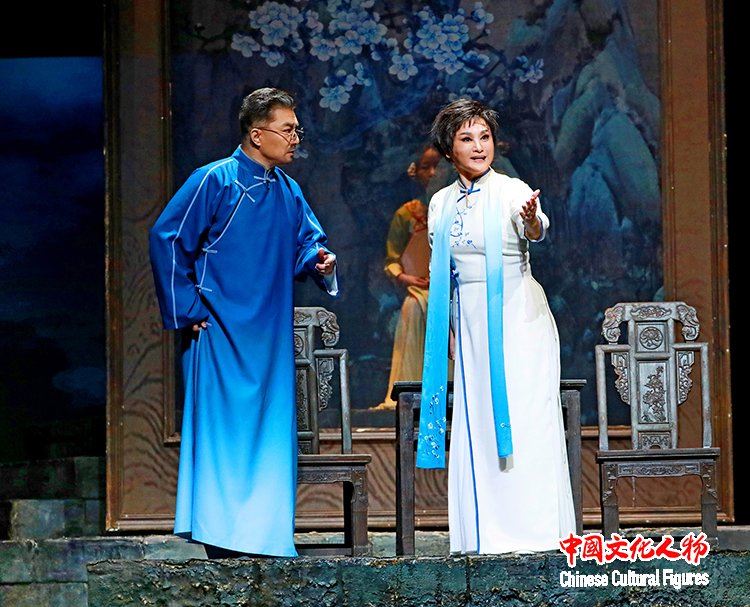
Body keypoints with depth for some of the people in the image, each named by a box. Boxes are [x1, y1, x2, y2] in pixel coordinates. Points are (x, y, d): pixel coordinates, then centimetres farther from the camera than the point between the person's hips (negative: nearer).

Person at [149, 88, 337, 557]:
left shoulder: (288, 192, 12)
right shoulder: (215, 181, -7)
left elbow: (307, 239, 21)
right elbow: (167, 240, -8)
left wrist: (318, 259, -4)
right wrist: (189, 310, -9)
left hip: (272, 334, 6)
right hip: (222, 330, -6)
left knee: (271, 430, 6)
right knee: (223, 430, -7)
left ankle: (265, 533, 12)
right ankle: (221, 533, -4)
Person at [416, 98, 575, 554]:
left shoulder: (511, 191, -6)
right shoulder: (441, 204, 10)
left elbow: (535, 230, -29)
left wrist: (532, 220, -51)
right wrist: (448, 329, 14)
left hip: (517, 319, -5)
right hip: (470, 324, 5)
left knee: (524, 425, -8)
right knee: (476, 428, 3)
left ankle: (536, 532, -6)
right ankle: (488, 537, 6)